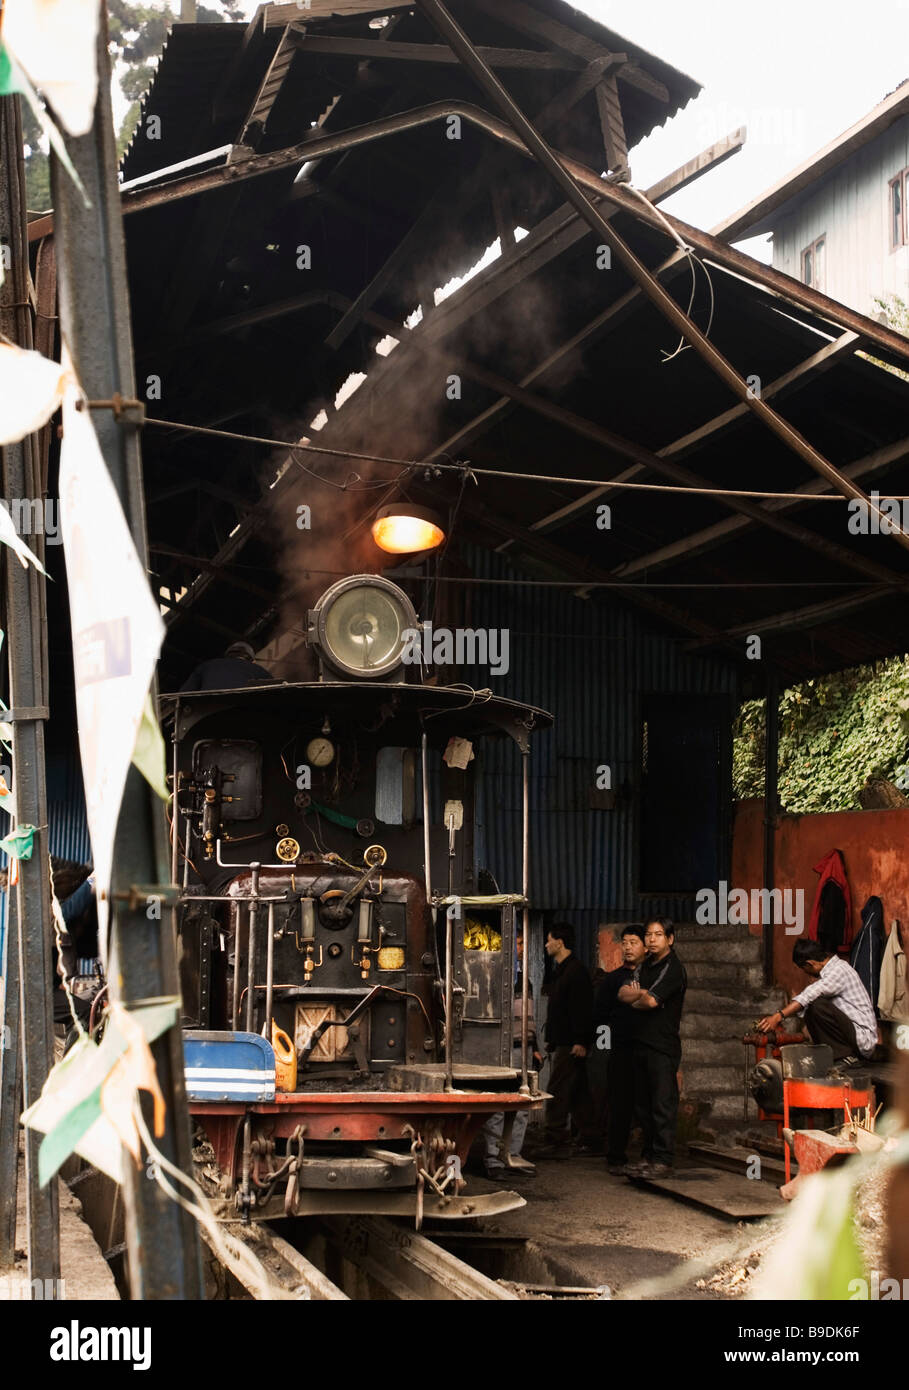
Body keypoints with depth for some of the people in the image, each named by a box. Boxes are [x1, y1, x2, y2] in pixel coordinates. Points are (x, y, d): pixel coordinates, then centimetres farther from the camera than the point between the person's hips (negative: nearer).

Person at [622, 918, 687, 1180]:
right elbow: (623, 994, 17)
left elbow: (651, 1001, -20)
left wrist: (635, 1000, 0)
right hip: (643, 1042, 9)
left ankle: (663, 1160, -6)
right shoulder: (647, 965, 18)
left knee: (663, 1104, -7)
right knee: (642, 1105, 11)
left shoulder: (673, 968, -10)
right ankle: (649, 1156, 19)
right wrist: (640, 993, -3)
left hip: (663, 1047, -9)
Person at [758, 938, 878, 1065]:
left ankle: (845, 1057, -16)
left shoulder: (839, 970, -15)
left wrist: (778, 1016, -35)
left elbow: (810, 996, -28)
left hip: (862, 1037, -10)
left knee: (817, 1006, -24)